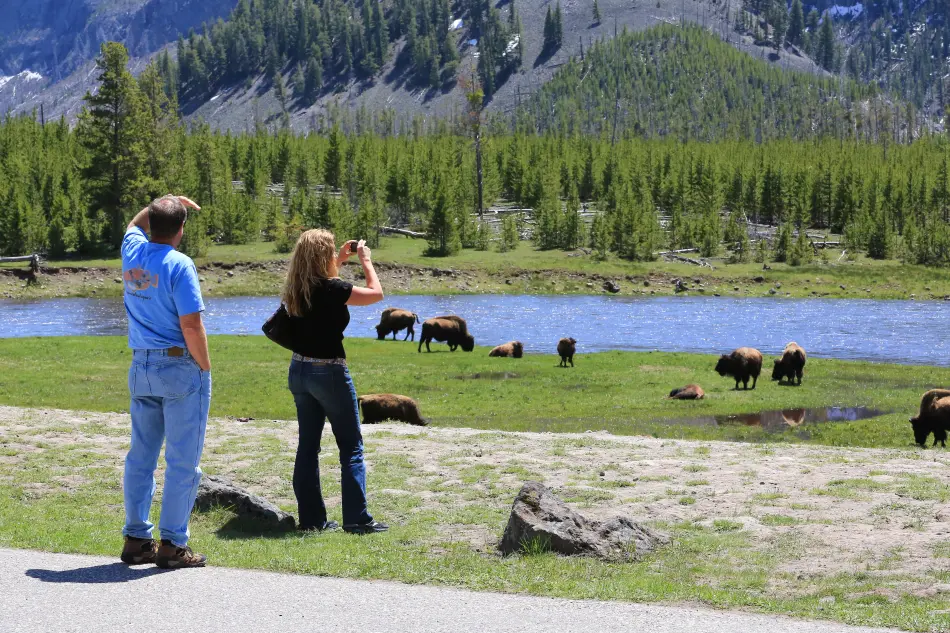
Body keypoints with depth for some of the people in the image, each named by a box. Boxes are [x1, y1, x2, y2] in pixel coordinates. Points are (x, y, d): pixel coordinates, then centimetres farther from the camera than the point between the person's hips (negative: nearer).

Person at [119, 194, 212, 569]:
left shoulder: (132, 252, 5)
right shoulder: (179, 265, -15)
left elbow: (135, 223, 31)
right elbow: (191, 324, -18)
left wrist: (167, 204, 29)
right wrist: (205, 367, -7)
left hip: (141, 368, 7)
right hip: (180, 369, -7)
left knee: (141, 457, 12)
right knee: (182, 462, -1)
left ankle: (136, 539, 15)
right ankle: (172, 545, -1)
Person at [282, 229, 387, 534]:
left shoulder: (295, 289, 1)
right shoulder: (332, 289, -19)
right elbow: (376, 293, -7)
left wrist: (341, 260, 26)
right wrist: (366, 260, 6)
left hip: (299, 371, 7)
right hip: (329, 372, -7)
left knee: (308, 446, 12)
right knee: (351, 447, 3)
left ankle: (311, 518, 15)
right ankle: (357, 518, 1)